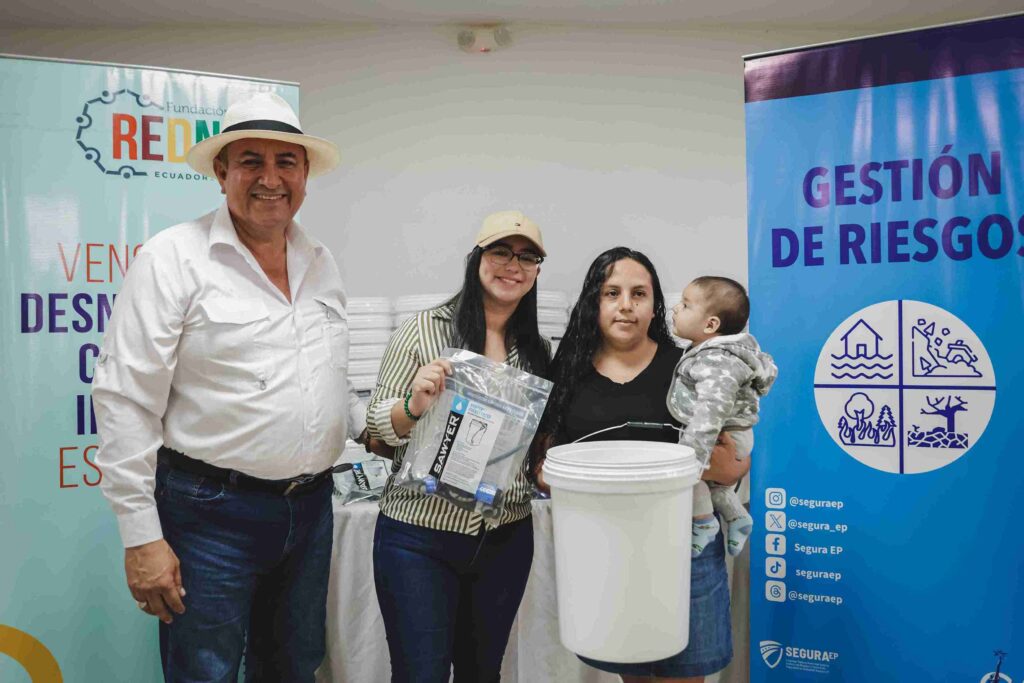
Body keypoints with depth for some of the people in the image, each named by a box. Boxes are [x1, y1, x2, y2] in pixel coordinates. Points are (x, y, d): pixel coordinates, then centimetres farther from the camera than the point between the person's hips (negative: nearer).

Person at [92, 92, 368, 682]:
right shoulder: (175, 257, -10)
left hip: (311, 509, 6)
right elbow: (125, 401, -12)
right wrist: (142, 536, -13)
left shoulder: (322, 263, 9)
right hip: (211, 514, -5)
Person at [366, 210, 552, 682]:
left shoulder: (538, 351, 6)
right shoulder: (422, 331, -6)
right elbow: (374, 426, -6)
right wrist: (414, 404, -25)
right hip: (419, 537, -4)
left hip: (507, 537, 4)